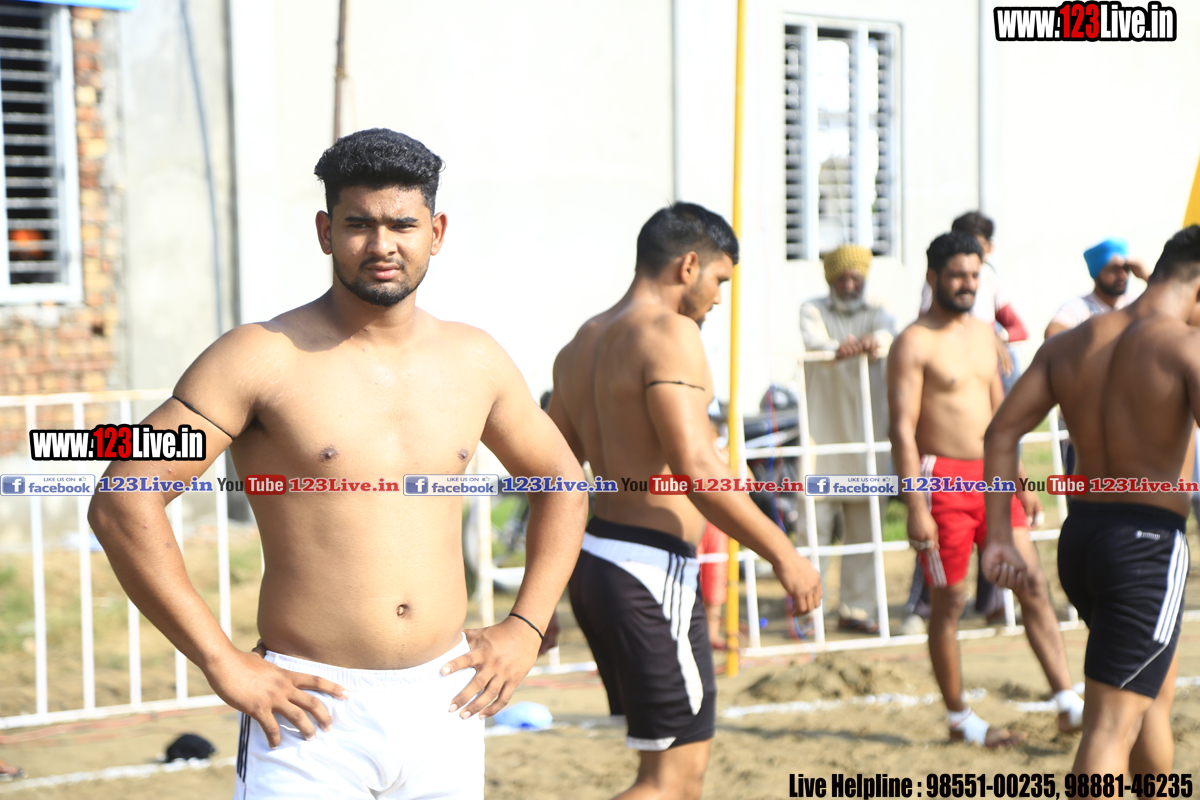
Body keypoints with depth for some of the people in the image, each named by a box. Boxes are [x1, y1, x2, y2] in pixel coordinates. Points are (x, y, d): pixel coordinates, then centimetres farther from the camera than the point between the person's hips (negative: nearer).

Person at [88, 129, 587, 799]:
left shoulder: (474, 360, 8)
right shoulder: (263, 358, -7)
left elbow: (562, 482, 23)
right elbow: (122, 503, -13)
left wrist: (526, 629, 11)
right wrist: (222, 663, -14)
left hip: (445, 707, 4)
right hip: (316, 715, -4)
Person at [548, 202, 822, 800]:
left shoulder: (581, 345, 14)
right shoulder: (669, 334, -14)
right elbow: (695, 470, -23)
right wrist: (783, 555, -16)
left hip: (593, 564, 10)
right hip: (652, 571, -10)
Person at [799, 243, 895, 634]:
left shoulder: (877, 315, 13)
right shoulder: (813, 310, 9)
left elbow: (887, 335, -11)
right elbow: (813, 339, -14)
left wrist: (874, 342, -37)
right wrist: (839, 349, -38)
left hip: (867, 436, 3)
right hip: (822, 435, -2)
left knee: (864, 525, 3)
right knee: (815, 520, -9)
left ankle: (856, 609, 9)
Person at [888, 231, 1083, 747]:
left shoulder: (983, 334, 14)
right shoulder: (915, 344, -8)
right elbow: (903, 430, -13)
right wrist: (915, 507, -18)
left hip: (991, 476, 7)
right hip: (942, 479, -7)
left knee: (1032, 586, 1)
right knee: (948, 602, 1)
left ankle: (1069, 704, 2)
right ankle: (959, 720, 12)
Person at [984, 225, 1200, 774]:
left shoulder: (1069, 344, 10)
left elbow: (1001, 432, 8)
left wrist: (999, 537, 9)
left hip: (1078, 534, 7)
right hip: (1147, 543, -7)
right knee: (1112, 724, -7)